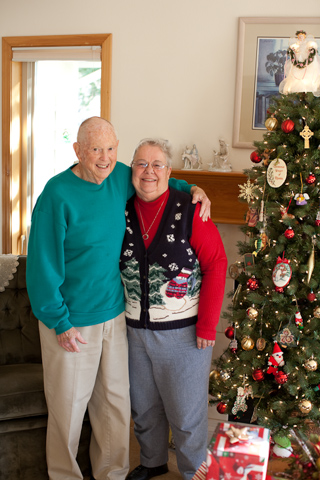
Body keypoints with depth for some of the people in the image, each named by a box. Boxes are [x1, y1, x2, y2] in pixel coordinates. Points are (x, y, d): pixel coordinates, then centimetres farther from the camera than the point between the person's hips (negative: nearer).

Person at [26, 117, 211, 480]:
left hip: (115, 314, 6)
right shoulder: (58, 194, -18)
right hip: (72, 321, -5)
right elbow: (42, 264, -16)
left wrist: (191, 188, 4)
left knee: (115, 402, 17)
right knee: (68, 407, 9)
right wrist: (60, 321, -16)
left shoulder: (120, 178, -1)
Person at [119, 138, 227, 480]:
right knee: (144, 405, 22)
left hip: (183, 331, -4)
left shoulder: (189, 211, -12)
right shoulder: (123, 212, 0)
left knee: (186, 412, 10)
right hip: (136, 329, 5)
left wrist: (207, 324, -14)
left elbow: (216, 265, -12)